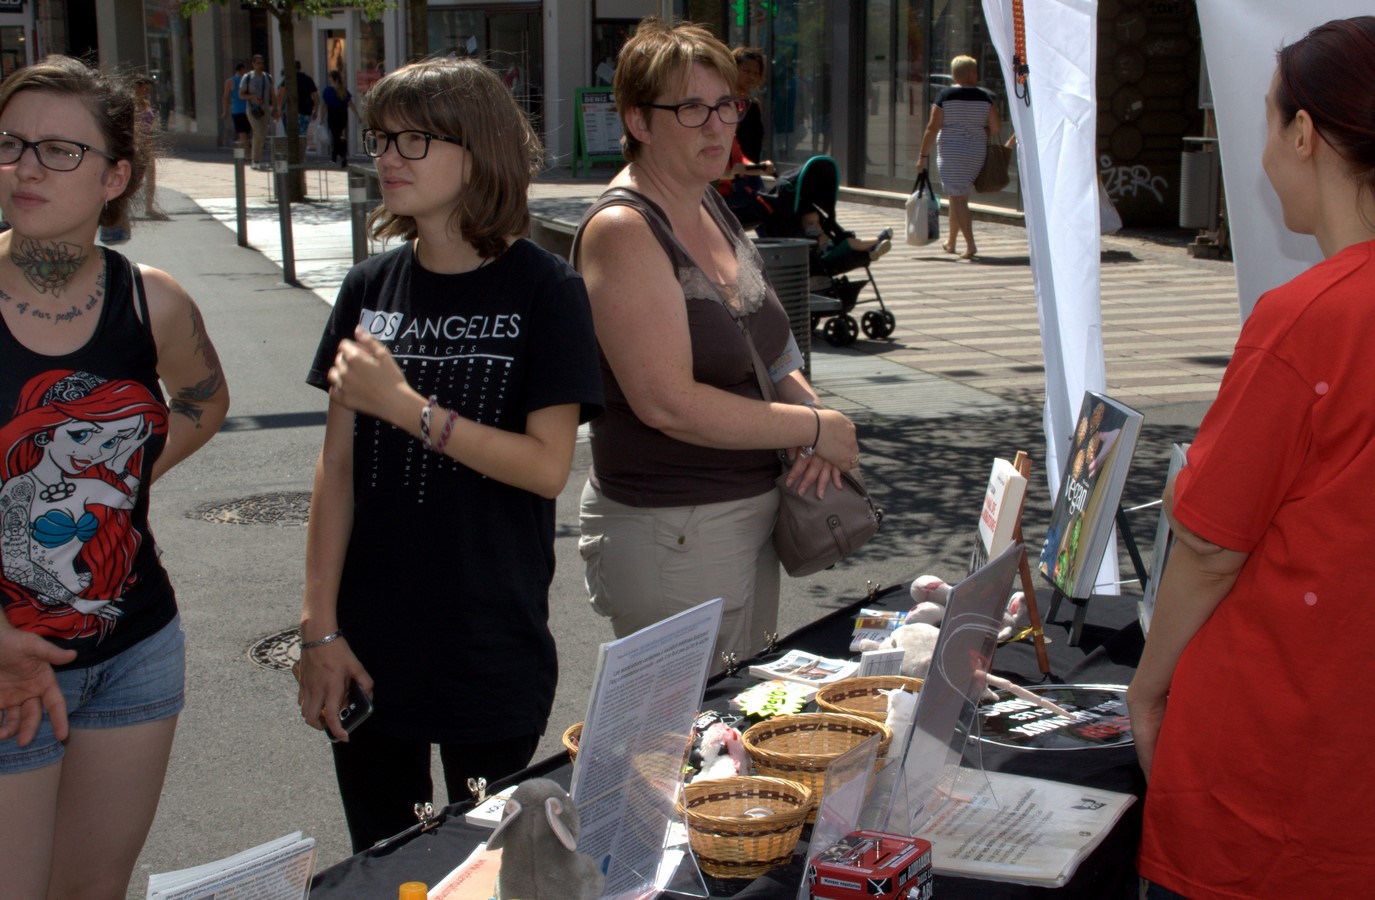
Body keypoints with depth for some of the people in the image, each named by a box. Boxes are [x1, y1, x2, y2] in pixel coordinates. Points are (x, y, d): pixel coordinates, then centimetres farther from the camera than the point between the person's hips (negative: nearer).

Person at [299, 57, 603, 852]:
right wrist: (320, 628, -1)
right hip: (369, 644, 4)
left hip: (493, 650, -4)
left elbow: (547, 466, -15)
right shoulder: (371, 288, 3)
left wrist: (406, 405, -21)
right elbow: (338, 466, 3)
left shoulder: (543, 290, -8)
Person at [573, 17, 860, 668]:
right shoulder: (622, 230, -17)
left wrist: (809, 406, -3)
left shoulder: (709, 207, 10)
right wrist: (818, 427, -16)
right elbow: (669, 404, -24)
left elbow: (766, 351, 19)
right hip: (670, 534, -9)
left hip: (751, 513, 9)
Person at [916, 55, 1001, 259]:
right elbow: (996, 127, -2)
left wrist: (924, 155, -3)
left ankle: (970, 245, -14)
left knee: (957, 198, -3)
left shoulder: (944, 96, -5)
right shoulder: (985, 97, 0)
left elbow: (932, 127, -8)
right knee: (958, 197, 18)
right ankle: (951, 243, 28)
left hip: (950, 153, -3)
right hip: (977, 154, 3)